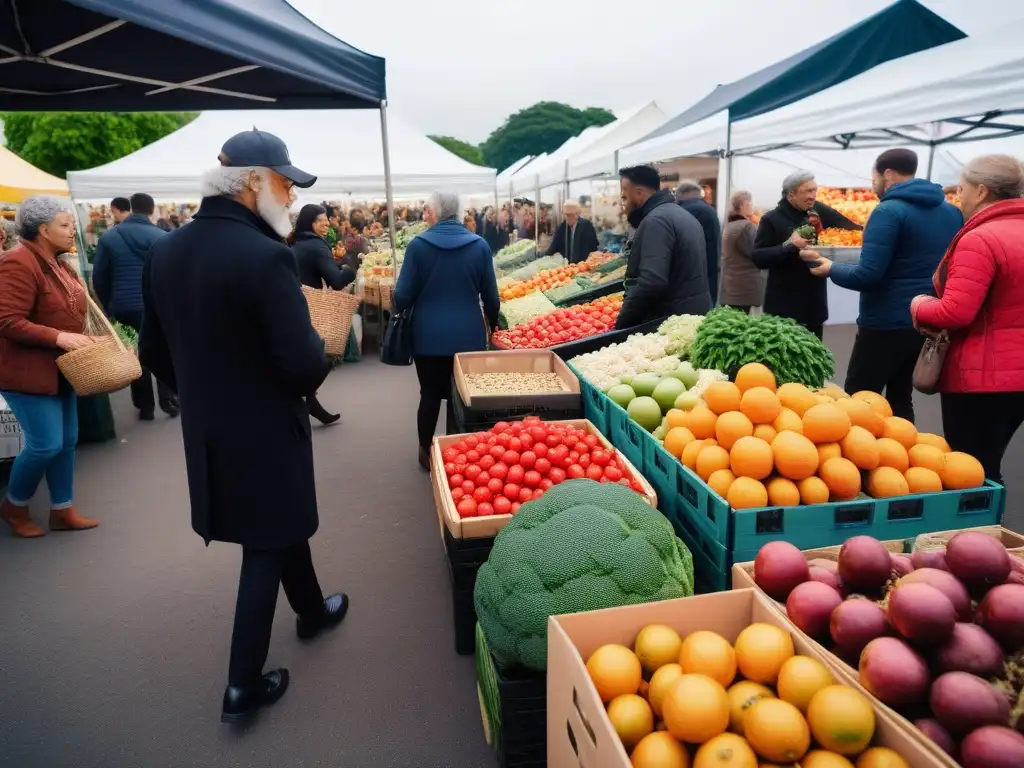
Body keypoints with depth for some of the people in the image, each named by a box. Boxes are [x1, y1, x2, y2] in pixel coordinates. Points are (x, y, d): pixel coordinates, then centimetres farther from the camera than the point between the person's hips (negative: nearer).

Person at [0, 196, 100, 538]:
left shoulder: (59, 264, 11)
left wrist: (79, 337, 2)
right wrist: (58, 338, -29)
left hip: (59, 370, 9)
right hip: (27, 371, -9)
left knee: (67, 441, 11)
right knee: (46, 444, -7)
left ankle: (62, 510, 23)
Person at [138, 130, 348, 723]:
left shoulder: (165, 252, 1)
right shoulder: (266, 256, -23)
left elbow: (155, 353, 7)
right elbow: (304, 362, -25)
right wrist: (318, 362, -3)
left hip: (205, 430, 8)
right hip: (265, 430, -7)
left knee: (283, 522, 26)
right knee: (266, 546, 10)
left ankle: (312, 610, 48)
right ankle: (244, 685, 24)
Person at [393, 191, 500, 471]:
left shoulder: (419, 244, -8)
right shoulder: (479, 244, -3)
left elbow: (404, 295, -7)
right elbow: (490, 295, 2)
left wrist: (399, 308, 16)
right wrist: (492, 323, 20)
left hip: (429, 335, -1)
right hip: (469, 335, 1)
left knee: (430, 394, 13)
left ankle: (426, 452, 26)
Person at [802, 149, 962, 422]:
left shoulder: (889, 211, -15)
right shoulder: (952, 212, 10)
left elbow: (867, 275, -21)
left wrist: (831, 269, -5)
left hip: (887, 325, -8)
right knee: (901, 400, 17)